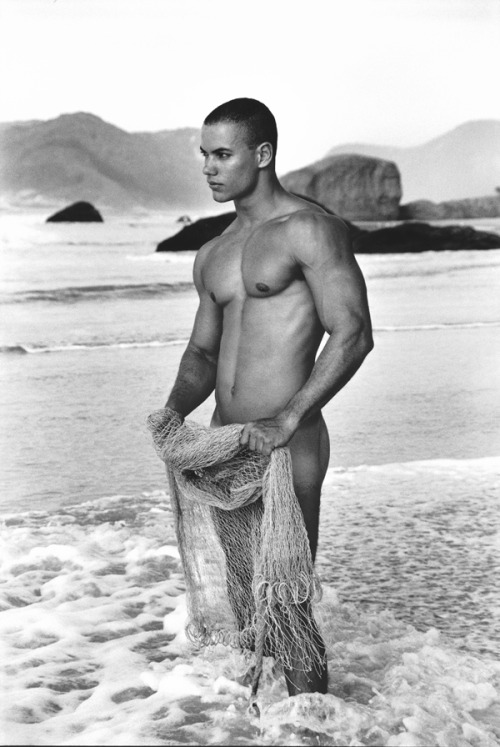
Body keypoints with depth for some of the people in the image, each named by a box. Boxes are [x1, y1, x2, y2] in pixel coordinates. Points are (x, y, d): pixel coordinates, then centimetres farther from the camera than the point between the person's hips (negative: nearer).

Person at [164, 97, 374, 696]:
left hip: (287, 446, -7)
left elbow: (352, 336, -14)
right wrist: (173, 412, 1)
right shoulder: (211, 255, 17)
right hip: (224, 445, 7)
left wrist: (287, 419, -22)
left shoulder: (310, 230, -6)